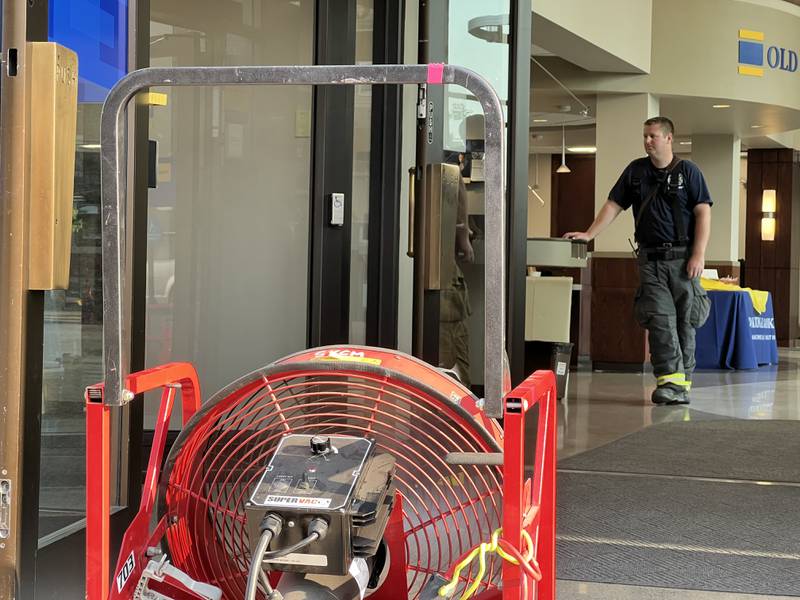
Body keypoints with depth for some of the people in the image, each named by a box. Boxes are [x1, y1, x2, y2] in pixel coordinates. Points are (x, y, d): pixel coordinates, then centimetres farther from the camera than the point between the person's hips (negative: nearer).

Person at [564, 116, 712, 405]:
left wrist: (699, 254, -11)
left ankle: (682, 382, 6)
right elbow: (613, 206, 13)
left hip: (682, 257, -2)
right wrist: (589, 234, 1)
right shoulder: (636, 171, 13)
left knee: (685, 321, 0)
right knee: (660, 319, -9)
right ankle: (670, 380, -13)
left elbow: (703, 213, -2)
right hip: (650, 259, 2)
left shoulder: (688, 171, 3)